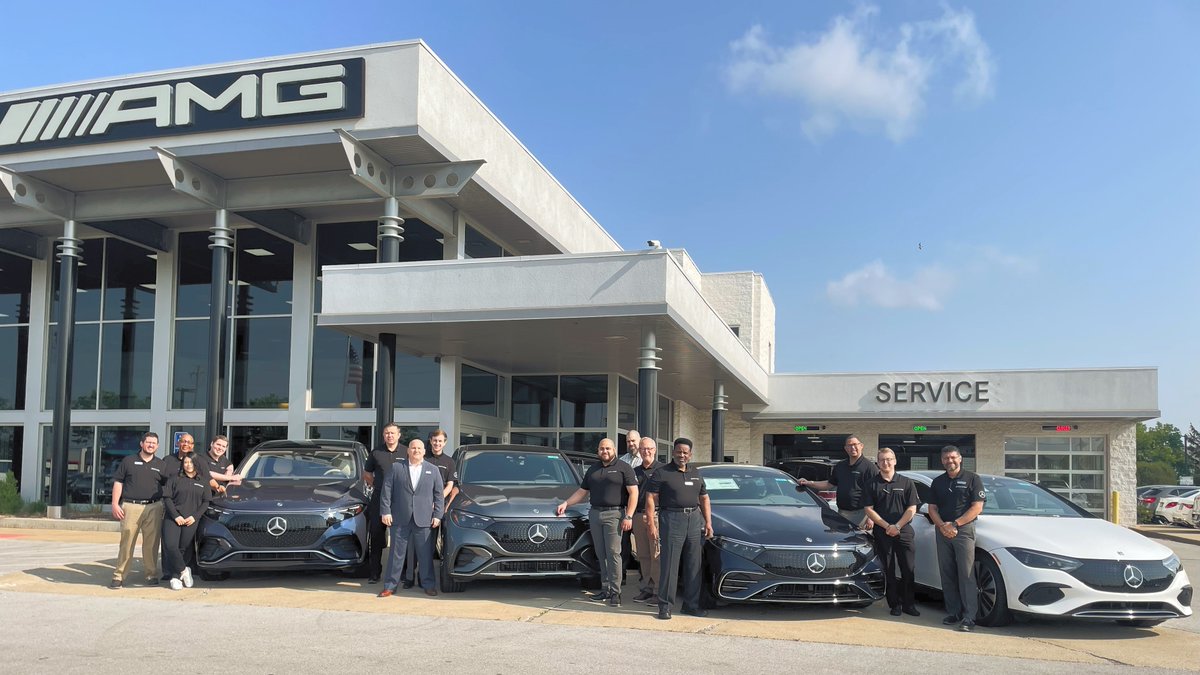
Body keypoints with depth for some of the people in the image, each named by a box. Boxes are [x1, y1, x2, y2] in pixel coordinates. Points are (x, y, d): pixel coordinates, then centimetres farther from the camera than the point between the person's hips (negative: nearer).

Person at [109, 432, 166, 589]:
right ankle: (119, 576, 2)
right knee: (126, 542, -4)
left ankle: (151, 574, 11)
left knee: (151, 543, 2)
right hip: (131, 507, -2)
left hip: (154, 508, 2)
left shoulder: (161, 465, 15)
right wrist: (115, 504, -3)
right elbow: (118, 483, 6)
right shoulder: (128, 461, 9)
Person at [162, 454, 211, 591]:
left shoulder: (203, 482, 12)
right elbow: (167, 498, 1)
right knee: (170, 545, -16)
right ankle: (183, 570, 1)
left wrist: (194, 516, -5)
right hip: (173, 518, -1)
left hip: (192, 521, 1)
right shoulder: (174, 479, 8)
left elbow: (206, 502, 9)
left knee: (184, 549, -1)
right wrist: (176, 516, -10)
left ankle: (175, 576, 12)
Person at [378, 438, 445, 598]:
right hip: (400, 519, 0)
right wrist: (385, 511, -6)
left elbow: (439, 494, 8)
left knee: (426, 554, 4)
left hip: (423, 520, 1)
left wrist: (437, 515, 0)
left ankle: (429, 585, 13)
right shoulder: (396, 468, 5)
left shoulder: (433, 470, 9)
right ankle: (390, 586, 11)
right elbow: (386, 491, 2)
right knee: (397, 553, 5)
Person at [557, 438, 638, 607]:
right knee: (601, 554, 6)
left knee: (613, 553, -9)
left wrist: (628, 517, -13)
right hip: (594, 514, 6)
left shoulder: (623, 468, 1)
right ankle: (605, 589, 11)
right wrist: (566, 504, 9)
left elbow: (633, 493, -5)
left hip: (614, 514, -5)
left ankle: (615, 592, -7)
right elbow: (582, 491, 22)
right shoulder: (592, 470, 19)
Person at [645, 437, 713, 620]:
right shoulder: (661, 474, 0)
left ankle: (691, 604, 16)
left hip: (695, 520, 6)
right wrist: (652, 524, -14)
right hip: (671, 519, -5)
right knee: (669, 565, -7)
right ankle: (665, 605, -2)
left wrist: (708, 522, 12)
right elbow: (650, 500, -5)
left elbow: (704, 499, 23)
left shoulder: (696, 475, 19)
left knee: (694, 565, 8)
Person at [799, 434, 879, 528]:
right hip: (842, 513, 7)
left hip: (860, 513, -7)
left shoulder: (870, 467, -8)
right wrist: (809, 483, 11)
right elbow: (830, 484, 22)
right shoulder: (840, 466, 15)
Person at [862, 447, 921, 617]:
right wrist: (887, 526, -9)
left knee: (908, 570, -2)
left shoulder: (906, 483, 7)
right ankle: (895, 605, 11)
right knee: (889, 571, 3)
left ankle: (909, 604, 7)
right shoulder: (873, 485, 7)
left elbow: (911, 509, 2)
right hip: (882, 533, 0)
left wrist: (897, 526, -9)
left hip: (904, 531, 0)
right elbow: (869, 510, 2)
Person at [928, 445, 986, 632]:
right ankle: (953, 612, 12)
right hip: (942, 531, 5)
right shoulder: (938, 482, 16)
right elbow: (932, 508, 13)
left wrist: (955, 524, -11)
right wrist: (942, 526, -6)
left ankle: (969, 617, -9)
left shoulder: (972, 479, 1)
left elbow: (977, 507, -6)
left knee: (966, 574, -8)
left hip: (964, 530, -5)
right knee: (947, 574, 5)